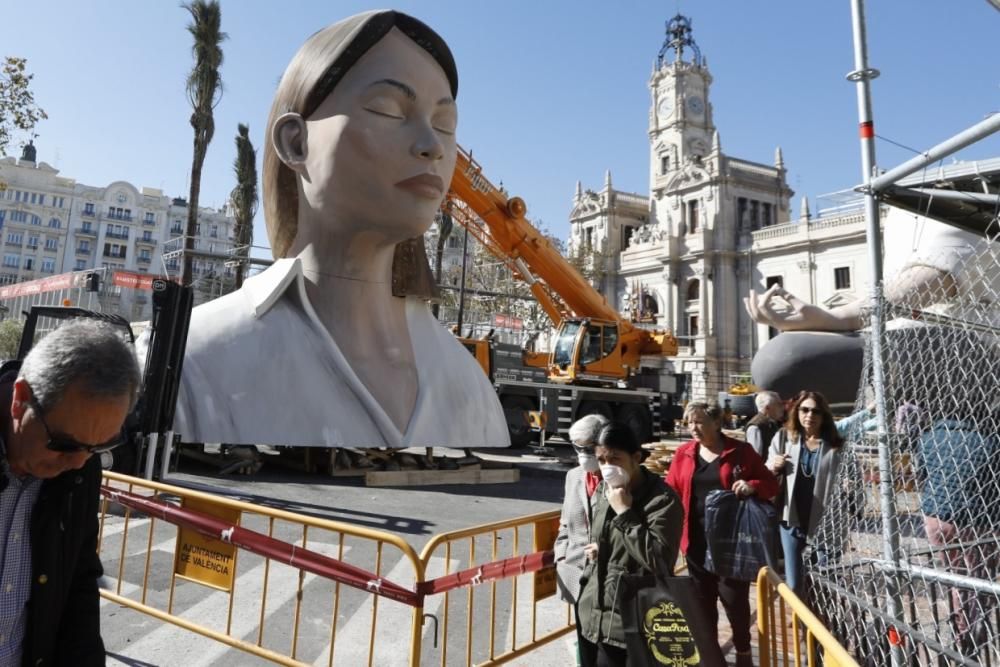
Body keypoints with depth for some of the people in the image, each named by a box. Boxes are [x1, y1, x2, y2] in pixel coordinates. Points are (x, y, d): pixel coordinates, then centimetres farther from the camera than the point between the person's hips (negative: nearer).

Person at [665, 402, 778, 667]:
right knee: (703, 601, 14)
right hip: (697, 541, 2)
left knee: (735, 599, 8)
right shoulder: (683, 453, 1)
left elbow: (771, 484, 2)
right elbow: (671, 492, 1)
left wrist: (752, 486, -19)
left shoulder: (741, 451, -4)